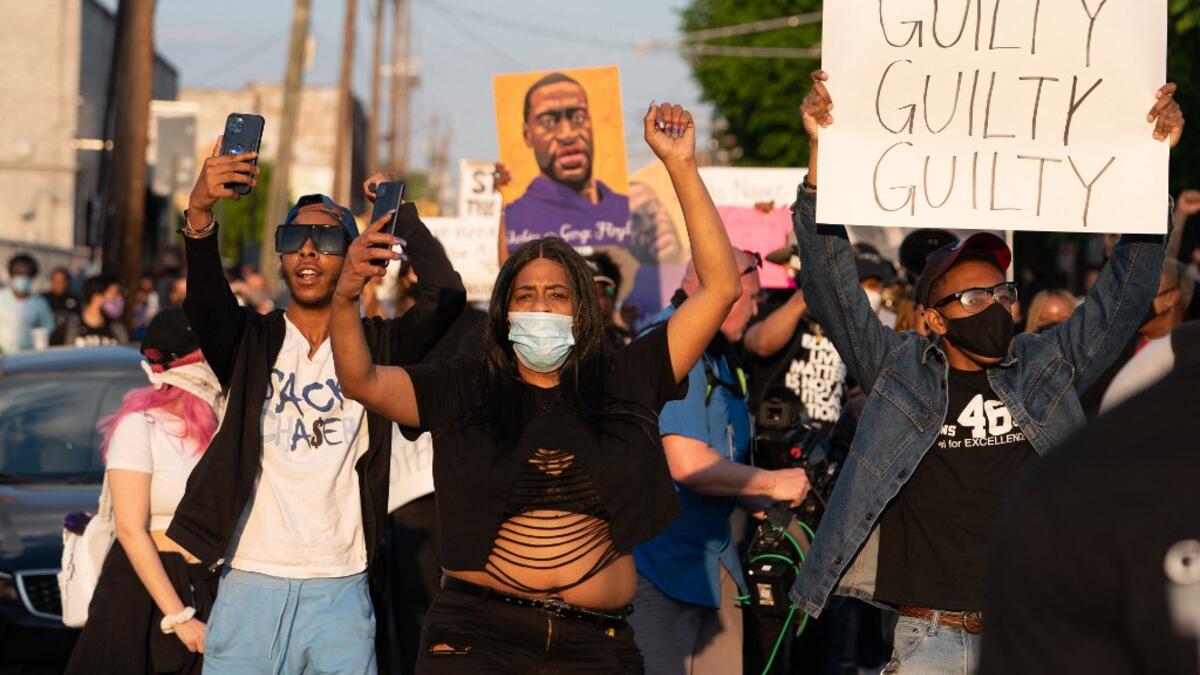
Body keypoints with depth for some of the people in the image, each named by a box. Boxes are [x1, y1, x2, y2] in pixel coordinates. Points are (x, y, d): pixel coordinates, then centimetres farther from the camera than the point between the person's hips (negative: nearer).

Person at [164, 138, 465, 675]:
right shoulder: (252, 340, 7)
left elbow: (446, 296, -7)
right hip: (250, 586, 0)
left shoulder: (375, 344, 9)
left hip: (341, 591, 0)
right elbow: (205, 299, -14)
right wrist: (199, 212, -34)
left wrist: (399, 211, 2)